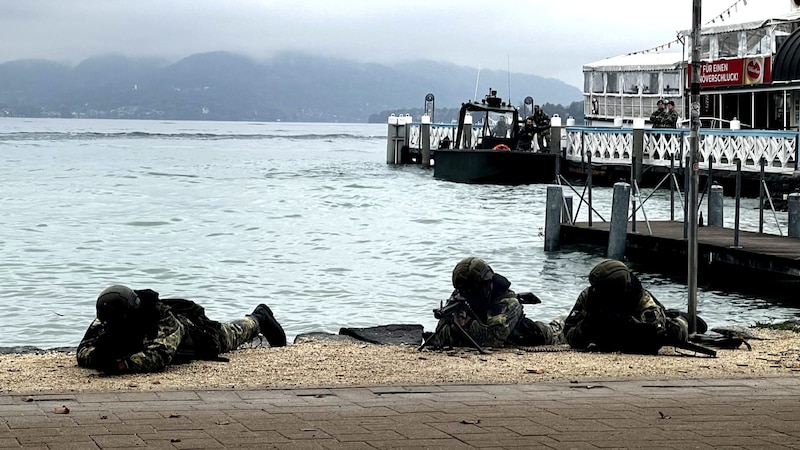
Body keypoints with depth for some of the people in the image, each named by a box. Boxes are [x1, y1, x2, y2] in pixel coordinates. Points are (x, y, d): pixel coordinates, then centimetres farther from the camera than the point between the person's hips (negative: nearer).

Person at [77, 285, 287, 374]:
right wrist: (97, 356, -66)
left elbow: (158, 357, -68)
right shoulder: (106, 321, -40)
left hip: (198, 331, -3)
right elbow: (83, 350, -42)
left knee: (231, 335, 31)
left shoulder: (163, 320, -55)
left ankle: (259, 318, 65)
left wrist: (119, 364, -79)